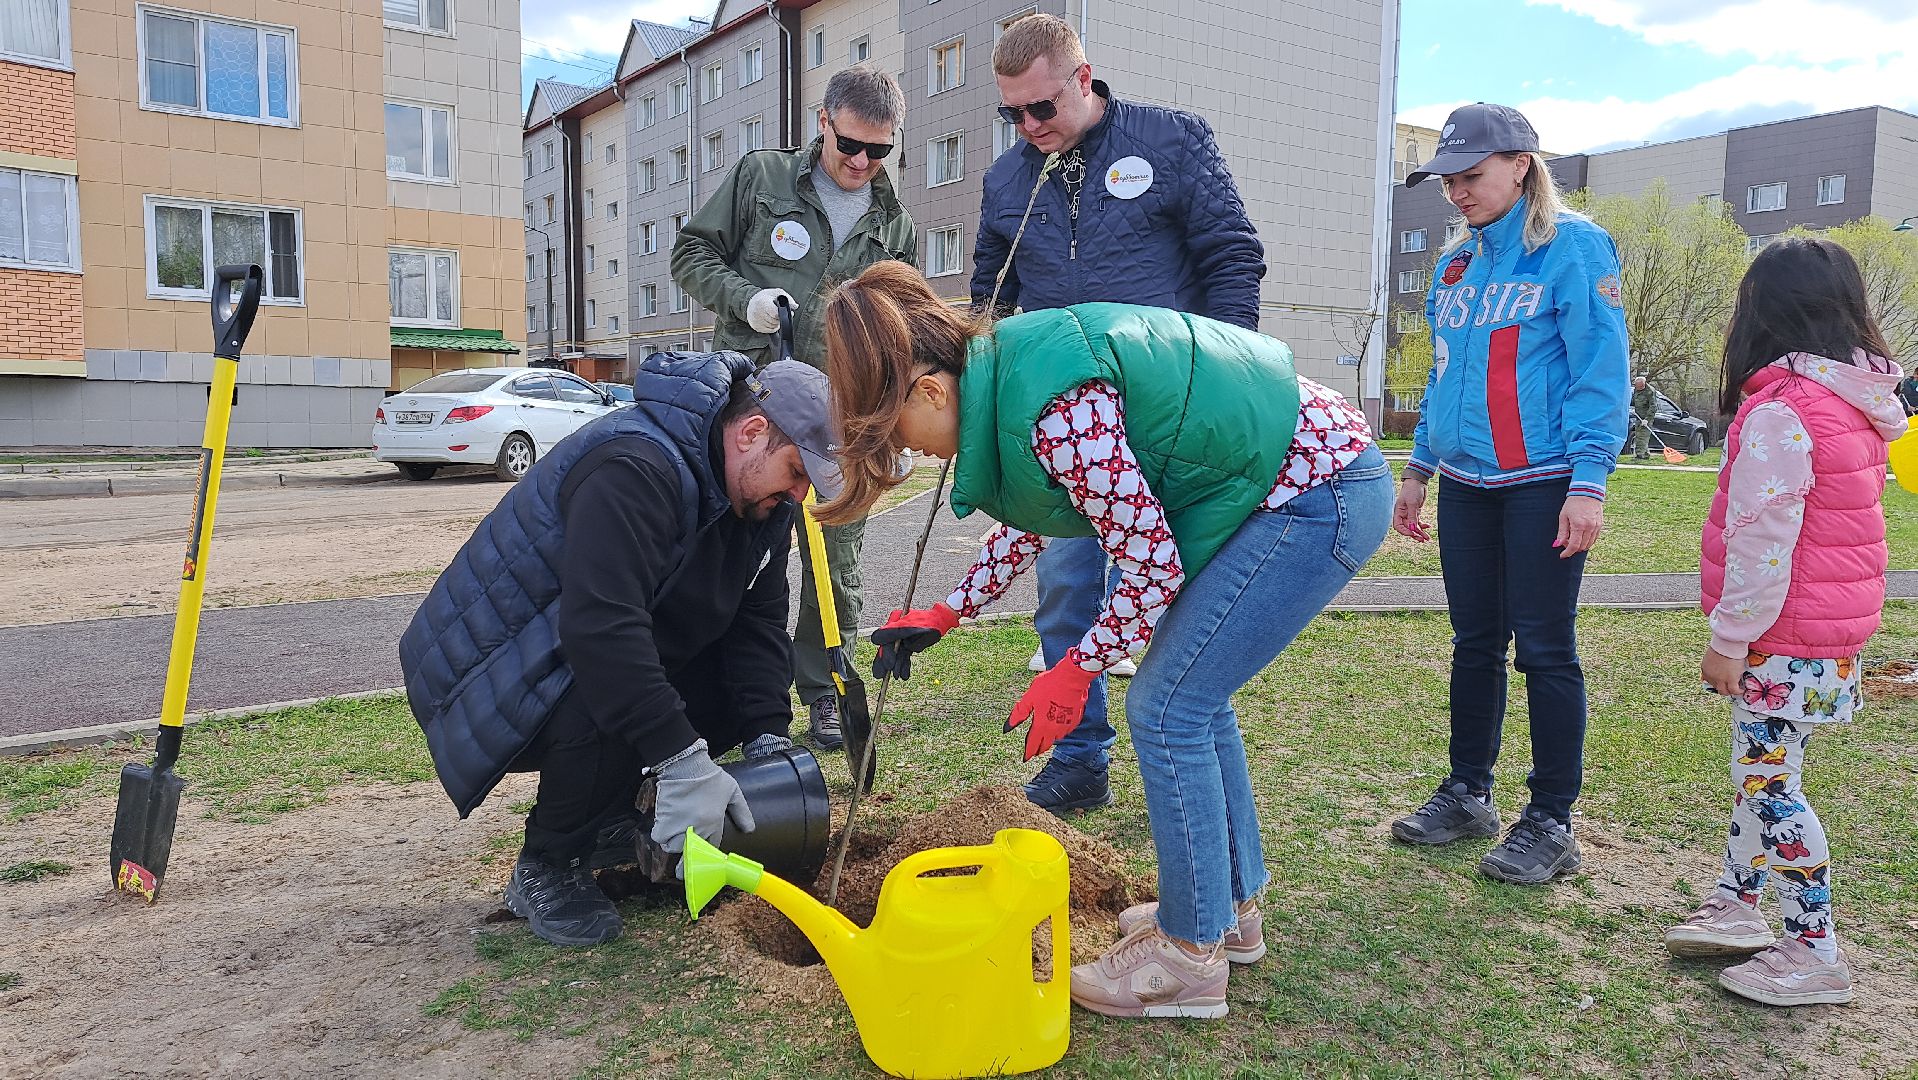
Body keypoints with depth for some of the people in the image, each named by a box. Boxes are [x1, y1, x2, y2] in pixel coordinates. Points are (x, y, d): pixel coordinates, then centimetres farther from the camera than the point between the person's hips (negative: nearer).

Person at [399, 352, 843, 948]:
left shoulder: (759, 492, -2)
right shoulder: (634, 469, -32)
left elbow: (758, 621, -2)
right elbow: (602, 626, -42)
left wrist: (768, 738, -14)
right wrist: (682, 760, -42)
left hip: (616, 656, 9)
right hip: (486, 674, -9)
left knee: (743, 685, -6)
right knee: (606, 700, -36)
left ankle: (608, 820, 10)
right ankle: (545, 871, -9)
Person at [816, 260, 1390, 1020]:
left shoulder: (1054, 412, -27)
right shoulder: (1004, 368, 3)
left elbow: (1154, 567, -21)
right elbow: (1029, 524, 19)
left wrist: (1073, 673, -7)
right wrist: (945, 616, 22)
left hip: (1320, 494, -10)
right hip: (1296, 483, 10)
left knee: (1165, 706, -6)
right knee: (1191, 689, 16)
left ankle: (1190, 955, 9)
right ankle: (1231, 905, 31)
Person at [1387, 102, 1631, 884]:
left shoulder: (1573, 248, -6)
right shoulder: (1455, 264, 13)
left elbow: (1601, 372, -11)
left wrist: (1587, 484, -18)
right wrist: (1419, 469, 17)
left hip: (1542, 486, -6)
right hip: (1466, 484, 6)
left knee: (1544, 649, 0)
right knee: (1475, 642, 12)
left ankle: (1550, 823, 11)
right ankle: (1467, 795, 24)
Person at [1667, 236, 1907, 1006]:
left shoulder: (1779, 410, -19)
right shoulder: (1858, 403, 9)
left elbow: (1762, 541, -21)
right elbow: (1839, 517, 16)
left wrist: (1728, 639, -14)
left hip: (1786, 636, -9)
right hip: (1838, 622, 9)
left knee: (1768, 782, 0)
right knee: (1760, 767, 19)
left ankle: (1816, 953, 9)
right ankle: (1738, 905, 31)